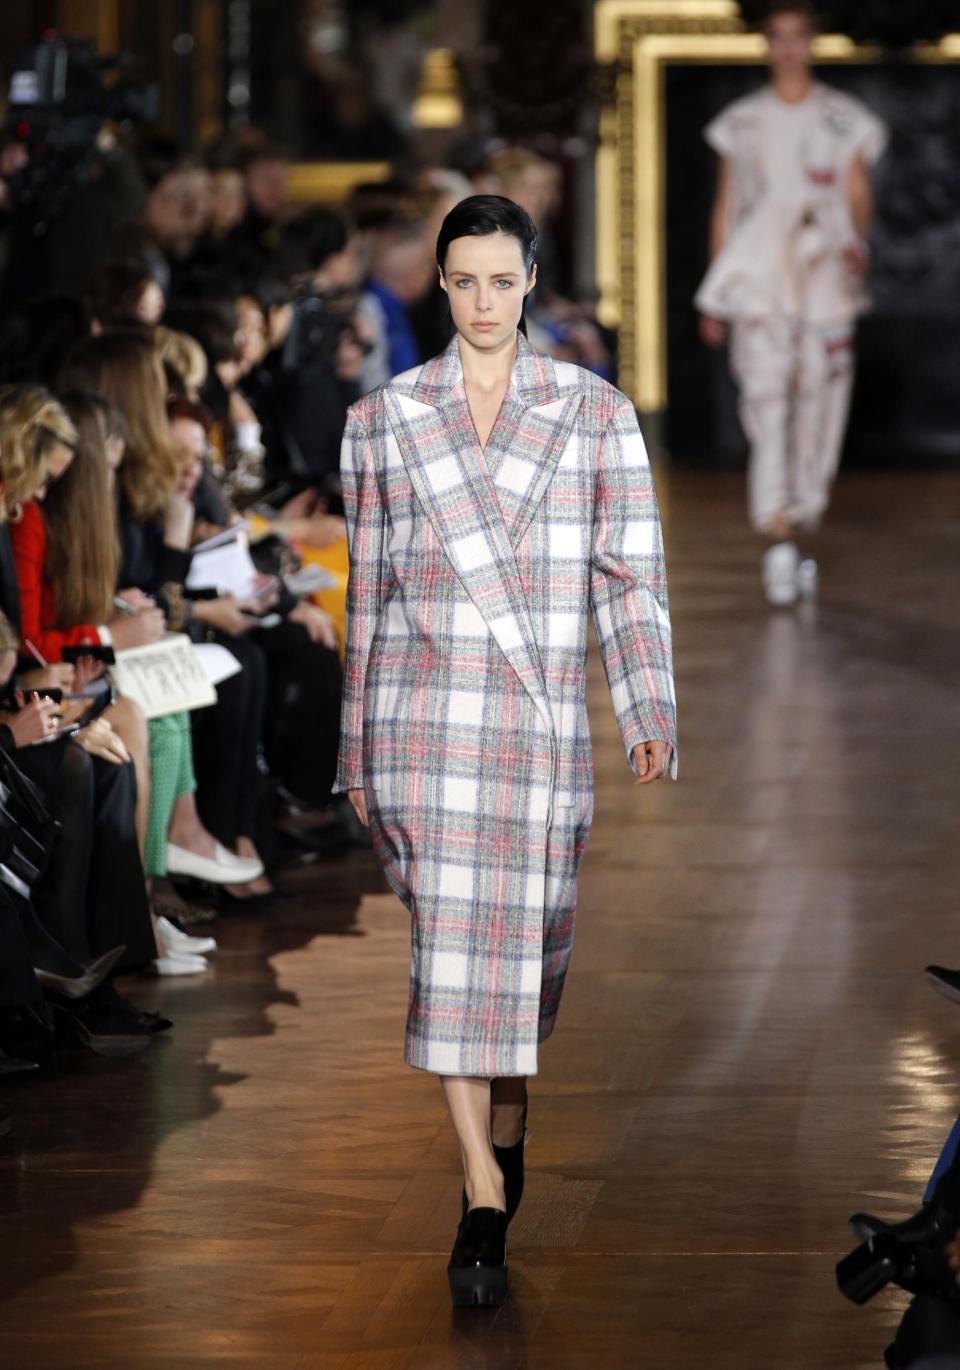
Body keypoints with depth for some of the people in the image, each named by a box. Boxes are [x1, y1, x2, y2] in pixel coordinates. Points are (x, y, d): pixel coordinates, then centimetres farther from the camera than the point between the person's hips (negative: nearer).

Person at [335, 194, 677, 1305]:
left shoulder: (595, 411, 6)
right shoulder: (384, 418, 8)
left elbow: (631, 574, 2)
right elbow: (367, 589, 11)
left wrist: (651, 716, -8)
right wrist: (355, 749, 11)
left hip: (544, 714, 1)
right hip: (425, 715, 0)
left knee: (530, 943, 7)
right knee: (450, 941, -10)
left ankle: (505, 1136, 32)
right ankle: (485, 1200, -10)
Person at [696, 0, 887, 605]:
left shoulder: (844, 119, 9)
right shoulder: (743, 122, 11)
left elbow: (858, 193, 3)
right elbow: (725, 207, 13)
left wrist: (858, 242, -20)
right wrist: (714, 299, 9)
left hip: (825, 279, 1)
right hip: (758, 280, 0)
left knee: (819, 410, 2)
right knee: (765, 401, -15)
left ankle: (799, 537, 16)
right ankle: (778, 540, -25)